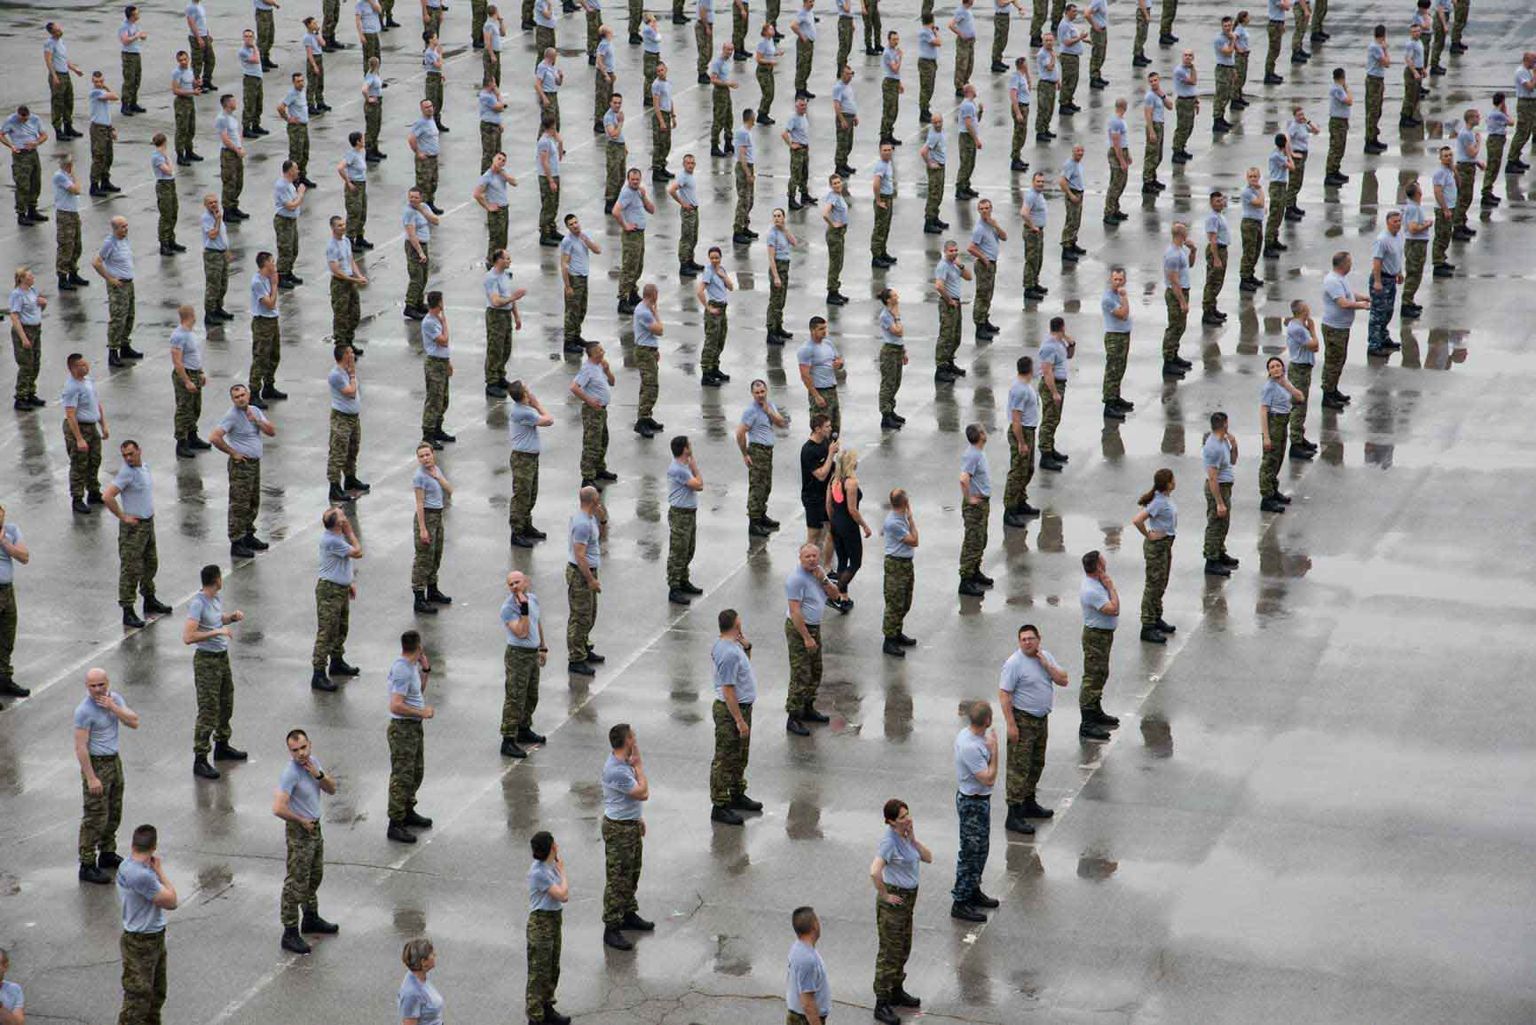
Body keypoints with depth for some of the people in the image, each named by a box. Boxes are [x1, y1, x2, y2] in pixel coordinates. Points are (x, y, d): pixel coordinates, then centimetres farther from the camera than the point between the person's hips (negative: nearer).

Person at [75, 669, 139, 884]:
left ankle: (107, 854, 34)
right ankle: (87, 865, 0)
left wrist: (113, 707, -20)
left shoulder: (115, 698, 1)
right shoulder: (84, 710, -21)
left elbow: (134, 723, -6)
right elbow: (80, 747, -22)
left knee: (114, 812, 19)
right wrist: (91, 778, -24)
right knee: (95, 818, -6)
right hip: (96, 764, -8)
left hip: (114, 761, 8)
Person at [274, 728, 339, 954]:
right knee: (297, 883, -3)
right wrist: (302, 821, -18)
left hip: (315, 827, 9)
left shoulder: (312, 761, 1)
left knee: (315, 875, 23)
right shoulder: (290, 773, -26)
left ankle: (311, 919, 41)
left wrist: (318, 774, -14)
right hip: (299, 832, -9)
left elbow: (331, 789, 6)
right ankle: (290, 933, 4)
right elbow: (278, 808, -33)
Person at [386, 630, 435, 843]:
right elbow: (396, 706, -28)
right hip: (402, 728, -10)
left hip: (414, 727, 10)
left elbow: (419, 692, 24)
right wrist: (422, 712, -19)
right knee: (402, 777, -6)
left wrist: (425, 670, 10)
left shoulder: (411, 666, 9)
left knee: (416, 771, 22)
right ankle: (395, 824, -1)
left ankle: (408, 812, 37)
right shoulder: (402, 670, -23)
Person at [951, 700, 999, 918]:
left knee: (980, 849, 22)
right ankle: (960, 902, 5)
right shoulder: (970, 747, -31)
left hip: (978, 800, 10)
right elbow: (988, 778, -27)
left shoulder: (967, 734, 0)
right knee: (971, 852, -2)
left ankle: (973, 891, 36)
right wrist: (994, 750, -23)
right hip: (972, 804, -10)